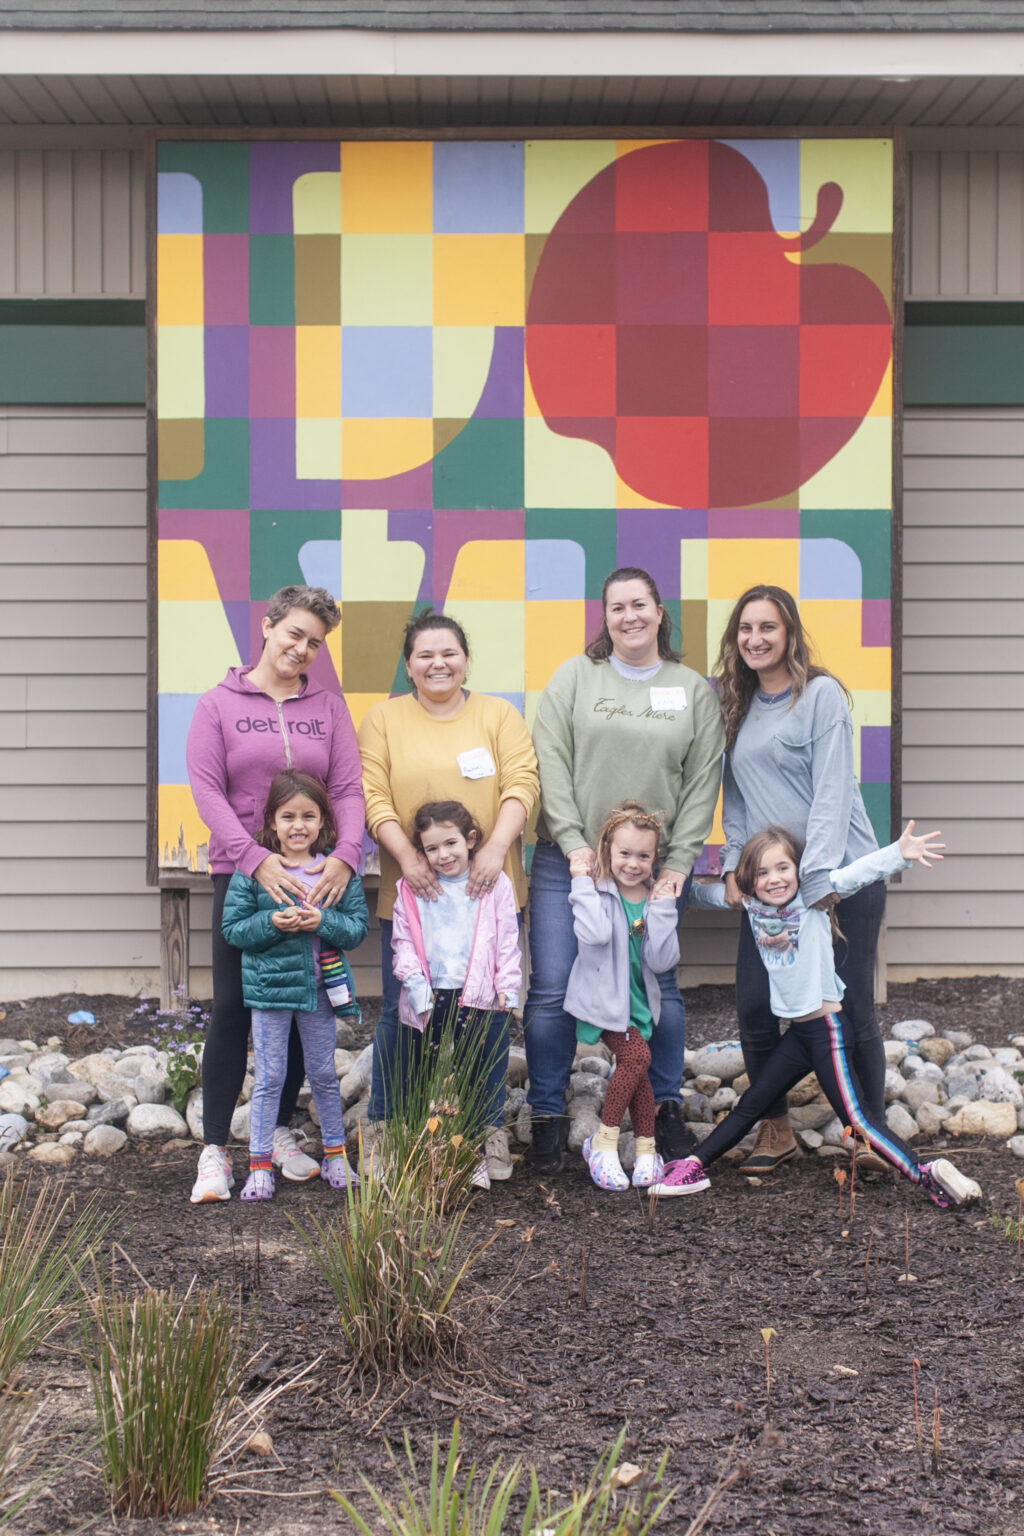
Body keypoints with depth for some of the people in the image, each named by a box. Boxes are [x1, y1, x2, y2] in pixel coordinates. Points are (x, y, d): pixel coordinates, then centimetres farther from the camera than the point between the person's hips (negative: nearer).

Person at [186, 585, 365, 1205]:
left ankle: (281, 1131, 21)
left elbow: (349, 789, 0)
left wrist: (345, 856, -18)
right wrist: (256, 858, -19)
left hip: (315, 877, 2)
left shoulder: (329, 707, 7)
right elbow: (207, 789, -7)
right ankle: (215, 1149, 4)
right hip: (241, 873, -2)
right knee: (233, 1008, -2)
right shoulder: (219, 704, 2)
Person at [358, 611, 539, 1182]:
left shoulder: (499, 715, 9)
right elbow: (373, 797, -1)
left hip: (488, 889, 1)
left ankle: (488, 1128, 17)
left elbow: (522, 783, -2)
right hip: (410, 891, 0)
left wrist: (496, 848, -16)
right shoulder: (384, 718, 8)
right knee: (402, 1009, 1)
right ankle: (384, 1125, 15)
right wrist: (407, 857, -15)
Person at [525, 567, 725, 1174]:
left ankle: (667, 1108, 19)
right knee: (552, 989, -3)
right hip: (568, 861, 0)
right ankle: (549, 1116, 9)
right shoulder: (575, 676, 5)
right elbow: (552, 761, -1)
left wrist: (679, 861, -4)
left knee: (659, 989, 4)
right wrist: (574, 842, -10)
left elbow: (703, 782, 4)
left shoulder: (695, 690, 7)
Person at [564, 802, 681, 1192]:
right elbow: (595, 934, -30)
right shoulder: (596, 892, -8)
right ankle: (604, 1142, -8)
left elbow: (662, 960, -5)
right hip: (603, 997, -5)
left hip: (638, 999, 5)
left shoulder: (657, 899, 4)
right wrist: (582, 882, -23)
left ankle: (646, 1149, 11)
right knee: (637, 1056, -20)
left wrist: (662, 911, -13)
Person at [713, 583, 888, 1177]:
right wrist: (734, 866, 4)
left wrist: (821, 877, -19)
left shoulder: (822, 694, -7)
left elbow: (832, 791, -13)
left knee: (851, 1007, 0)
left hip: (840, 877, -6)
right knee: (754, 1006, 1)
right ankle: (776, 1130, 17)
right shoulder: (739, 706, 12)